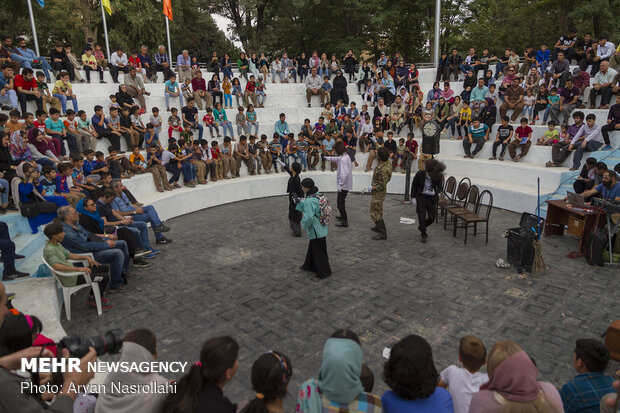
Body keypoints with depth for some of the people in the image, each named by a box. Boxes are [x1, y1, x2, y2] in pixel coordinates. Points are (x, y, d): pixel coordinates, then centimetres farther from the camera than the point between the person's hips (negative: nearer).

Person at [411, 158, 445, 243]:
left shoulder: (438, 177, -16)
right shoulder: (420, 174, -16)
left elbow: (440, 188, -3)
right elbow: (414, 185, -1)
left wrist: (434, 192, -26)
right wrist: (413, 197, -2)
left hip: (432, 198, 2)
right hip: (421, 197, -1)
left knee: (431, 218, 4)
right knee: (422, 217, -4)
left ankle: (421, 227, 34)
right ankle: (423, 235, 14)